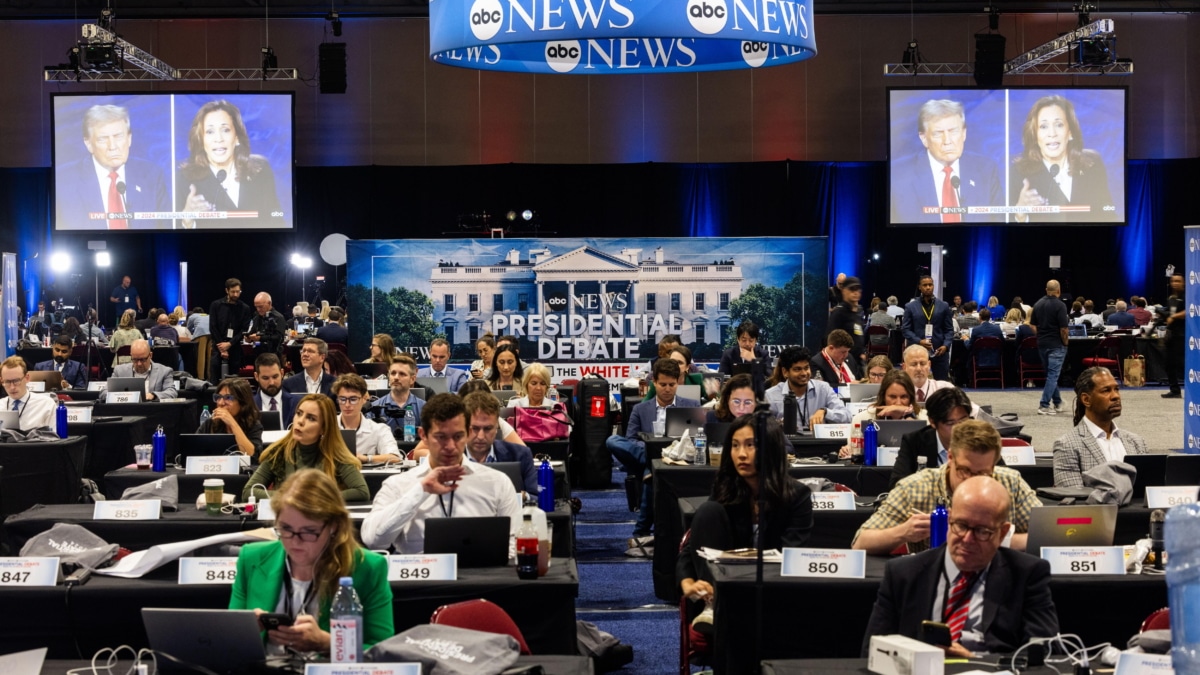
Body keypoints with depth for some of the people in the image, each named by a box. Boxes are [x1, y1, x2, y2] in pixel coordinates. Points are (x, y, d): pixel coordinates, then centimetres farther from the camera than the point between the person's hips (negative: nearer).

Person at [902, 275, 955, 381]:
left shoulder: (944, 306, 10)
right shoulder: (910, 307, 6)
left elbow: (949, 329, 9)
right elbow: (905, 329, 2)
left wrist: (946, 345, -8)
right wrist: (919, 341, -13)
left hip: (939, 352, 1)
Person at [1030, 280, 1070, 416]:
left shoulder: (1038, 304, 5)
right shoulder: (1060, 305, -14)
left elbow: (1033, 325, 9)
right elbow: (1063, 329, -17)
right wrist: (1065, 343, -3)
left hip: (1041, 344, 6)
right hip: (1056, 345, -6)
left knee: (1051, 374, 18)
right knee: (1053, 375, -4)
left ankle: (1057, 402, 29)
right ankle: (1044, 405, -9)